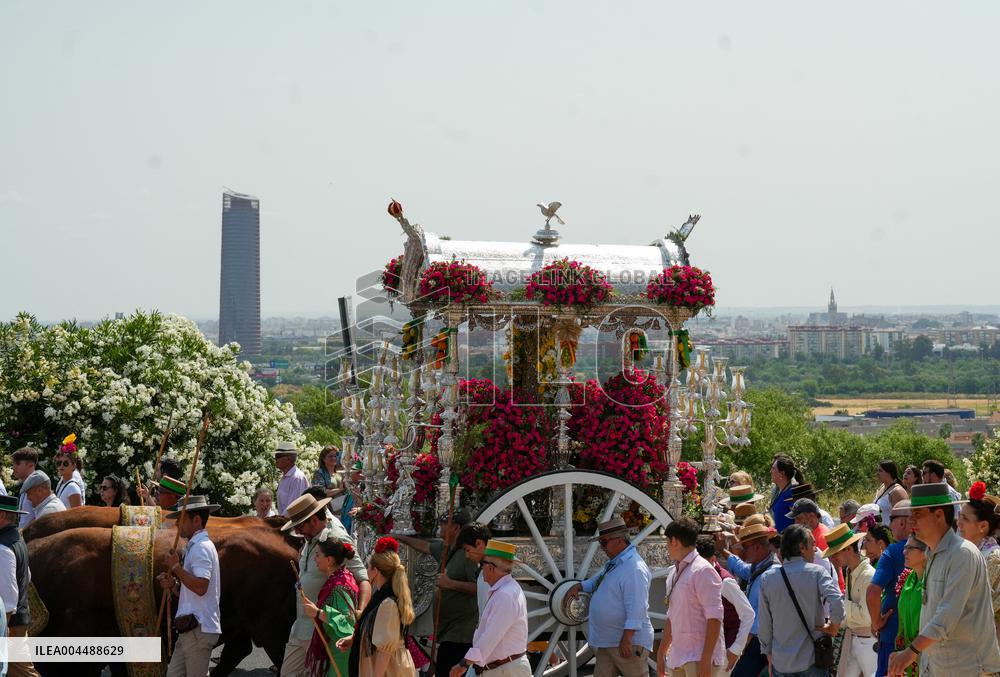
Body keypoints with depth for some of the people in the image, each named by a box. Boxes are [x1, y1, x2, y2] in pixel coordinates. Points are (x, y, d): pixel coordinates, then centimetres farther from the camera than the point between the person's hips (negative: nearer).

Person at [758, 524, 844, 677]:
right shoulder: (817, 573, -9)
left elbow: (764, 624, 4)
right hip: (813, 663, -2)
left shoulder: (767, 578, 0)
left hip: (781, 664, 2)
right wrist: (833, 627, -5)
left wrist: (768, 653, 14)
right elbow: (837, 605, -23)